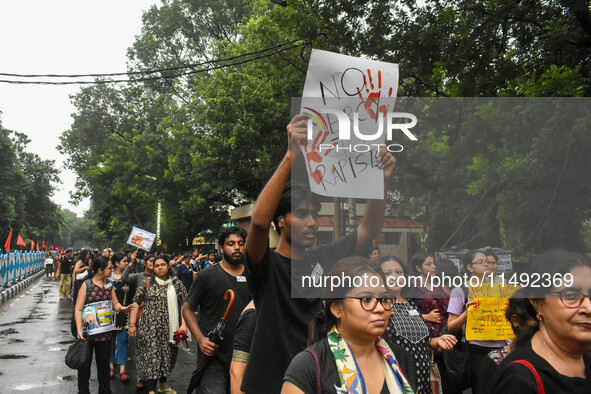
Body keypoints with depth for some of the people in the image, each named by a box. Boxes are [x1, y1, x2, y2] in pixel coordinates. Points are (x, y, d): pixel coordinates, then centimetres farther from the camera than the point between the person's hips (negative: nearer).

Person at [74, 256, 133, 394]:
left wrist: (121, 308, -12)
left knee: (104, 363, 14)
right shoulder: (87, 285, -9)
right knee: (84, 364, 8)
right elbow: (78, 309, -10)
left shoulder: (109, 285, 7)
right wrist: (79, 329, -20)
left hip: (104, 332, 4)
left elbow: (115, 303, 11)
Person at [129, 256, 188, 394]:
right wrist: (132, 324, -2)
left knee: (167, 355, 12)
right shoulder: (147, 283, 3)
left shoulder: (177, 284, 5)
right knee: (151, 355, -8)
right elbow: (136, 302, 4)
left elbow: (184, 305, 3)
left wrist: (184, 324, -7)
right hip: (150, 326, -2)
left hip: (169, 328, 2)